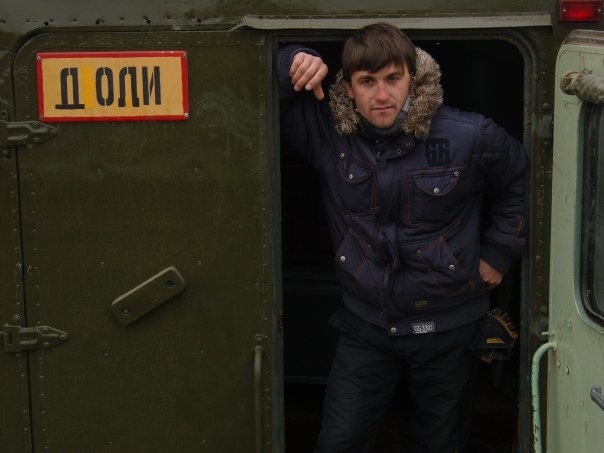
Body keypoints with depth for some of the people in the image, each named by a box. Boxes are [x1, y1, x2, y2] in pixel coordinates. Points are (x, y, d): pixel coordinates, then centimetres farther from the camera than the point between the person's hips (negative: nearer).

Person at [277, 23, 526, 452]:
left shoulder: (470, 138, -13)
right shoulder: (328, 132, -8)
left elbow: (520, 182, 7)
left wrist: (498, 252, 5)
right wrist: (292, 62, -22)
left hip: (445, 327, -1)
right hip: (365, 325, 1)